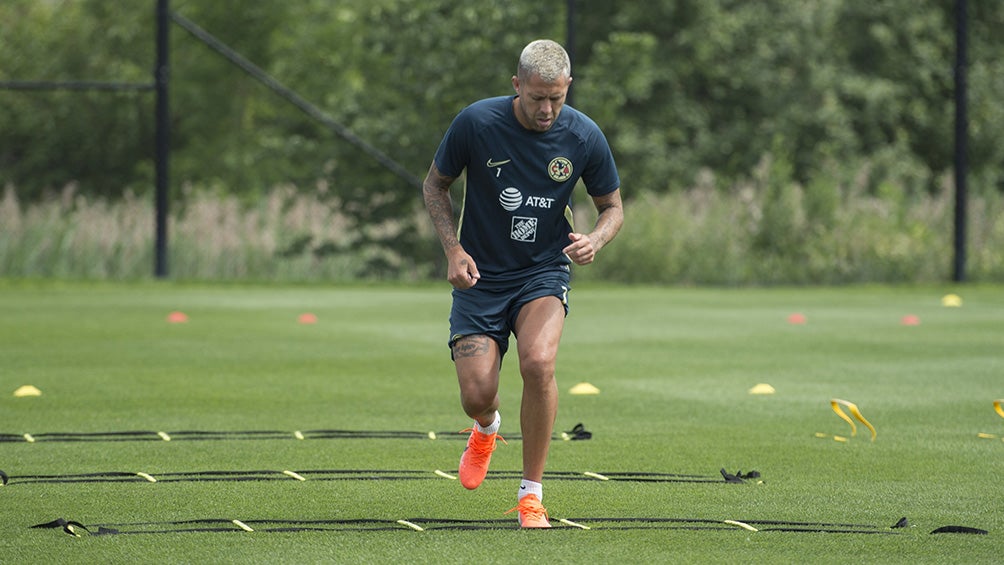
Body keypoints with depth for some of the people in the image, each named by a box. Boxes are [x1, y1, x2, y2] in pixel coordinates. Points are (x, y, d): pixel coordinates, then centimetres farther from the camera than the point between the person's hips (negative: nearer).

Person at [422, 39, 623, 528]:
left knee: (538, 362, -29)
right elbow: (434, 185, 2)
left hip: (543, 273, 0)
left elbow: (612, 207, 5)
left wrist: (595, 240, -18)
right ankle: (486, 429, 33)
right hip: (480, 277, 0)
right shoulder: (476, 122, -14)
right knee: (477, 395, -10)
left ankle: (531, 495, -14)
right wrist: (453, 249, -11)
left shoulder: (584, 137, -10)